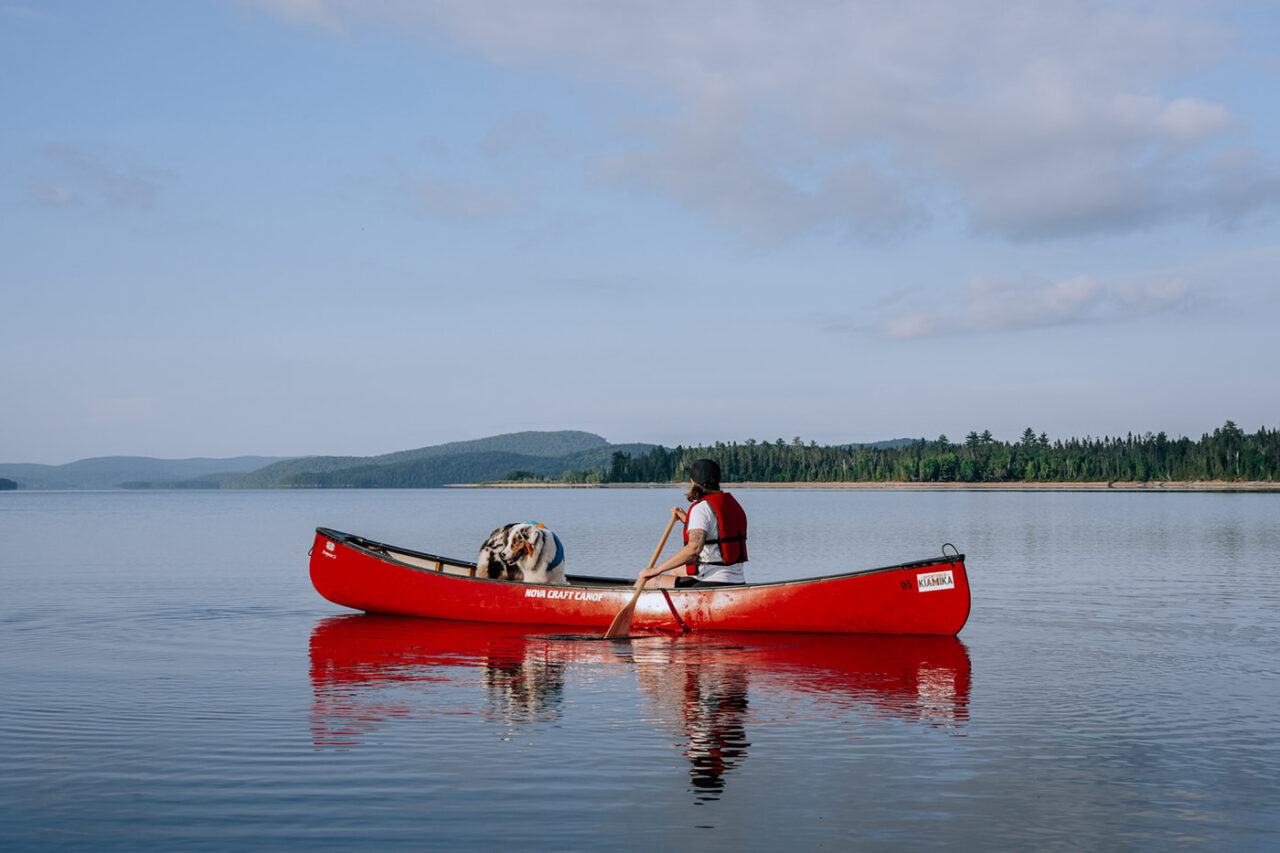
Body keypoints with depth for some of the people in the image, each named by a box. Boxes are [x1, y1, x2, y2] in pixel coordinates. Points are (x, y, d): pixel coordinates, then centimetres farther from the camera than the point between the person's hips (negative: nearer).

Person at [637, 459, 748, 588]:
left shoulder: (701, 508, -15)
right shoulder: (733, 502, 13)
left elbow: (694, 549, -29)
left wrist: (656, 570, -24)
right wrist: (687, 520, 29)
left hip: (712, 584, -10)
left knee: (644, 582, 4)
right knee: (676, 571, 34)